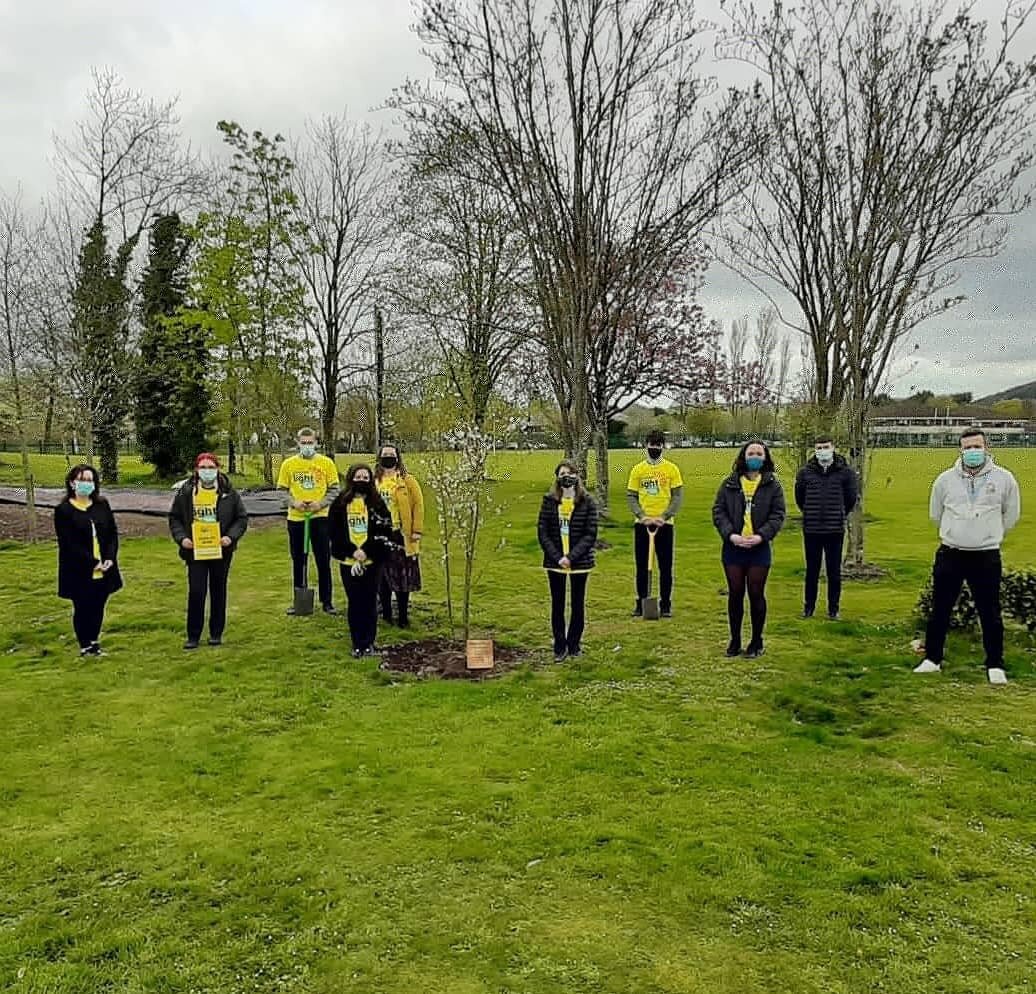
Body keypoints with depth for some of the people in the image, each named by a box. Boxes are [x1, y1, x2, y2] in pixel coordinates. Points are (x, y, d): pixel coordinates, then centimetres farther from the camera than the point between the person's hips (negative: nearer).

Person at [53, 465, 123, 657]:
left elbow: (113, 534, 7)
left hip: (103, 570, 4)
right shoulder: (63, 510, -6)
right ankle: (85, 646, 19)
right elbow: (68, 543, -11)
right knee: (82, 609, 7)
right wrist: (92, 562, -16)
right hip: (79, 572, -4)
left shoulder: (102, 505, 7)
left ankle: (94, 643, 26)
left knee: (98, 607, 12)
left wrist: (110, 558, -8)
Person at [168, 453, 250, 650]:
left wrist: (231, 536, -12)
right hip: (195, 550, -1)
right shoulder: (185, 492, 1)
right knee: (196, 592, -4)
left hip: (221, 550, 1)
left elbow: (241, 518, 4)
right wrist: (181, 537, -8)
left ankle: (216, 633, 21)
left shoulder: (229, 493, 0)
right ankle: (193, 635, 7)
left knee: (218, 591, 10)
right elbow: (174, 518, 7)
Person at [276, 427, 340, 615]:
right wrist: (294, 502, -11)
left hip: (320, 517, -1)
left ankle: (327, 601, 10)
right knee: (298, 562, 10)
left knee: (323, 561, 1)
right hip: (295, 518, 2)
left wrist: (321, 503, -12)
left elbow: (334, 489, 3)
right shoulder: (288, 464, 5)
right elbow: (281, 490, 6)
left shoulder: (326, 463, 2)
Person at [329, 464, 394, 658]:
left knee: (369, 602, 5)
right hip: (348, 561, 1)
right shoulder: (340, 503, 2)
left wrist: (366, 551, -13)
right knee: (354, 602, 6)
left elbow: (385, 532, -4)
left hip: (372, 561, 0)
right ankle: (357, 644, 16)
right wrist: (352, 552, -10)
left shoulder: (377, 503, 0)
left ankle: (369, 643, 17)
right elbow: (333, 531, -1)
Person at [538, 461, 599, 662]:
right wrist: (557, 557, -12)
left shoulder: (587, 502, -4)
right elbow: (542, 533, -2)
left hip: (580, 562, -1)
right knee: (557, 605, 7)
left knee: (578, 604, 9)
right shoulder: (549, 501, -1)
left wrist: (571, 557, -15)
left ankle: (574, 645, 25)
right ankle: (560, 647, 18)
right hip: (555, 561, 1)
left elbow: (590, 534, -7)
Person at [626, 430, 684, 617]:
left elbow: (677, 496, -1)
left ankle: (665, 603, 13)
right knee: (641, 565, 7)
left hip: (664, 524, -1)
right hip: (642, 524, 1)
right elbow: (630, 496, 4)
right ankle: (641, 602, 17)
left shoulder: (672, 469, 1)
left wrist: (665, 516, -13)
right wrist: (641, 515, -12)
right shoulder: (638, 469, 5)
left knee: (665, 566, 3)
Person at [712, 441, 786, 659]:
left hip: (759, 549, -1)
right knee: (735, 594, 8)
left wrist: (761, 536, -17)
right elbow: (718, 511, 0)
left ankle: (757, 642, 18)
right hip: (733, 547, 1)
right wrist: (730, 534, -14)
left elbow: (777, 515, -3)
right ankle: (735, 641, 20)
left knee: (756, 594, 5)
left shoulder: (772, 485, 1)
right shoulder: (729, 484, 4)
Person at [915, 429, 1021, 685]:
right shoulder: (945, 479, 0)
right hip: (950, 555, 1)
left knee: (990, 614, 7)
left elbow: (1011, 515, 12)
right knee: (940, 610, 9)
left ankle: (995, 665, 21)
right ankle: (932, 659, 22)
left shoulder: (1004, 478, -3)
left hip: (987, 557, -1)